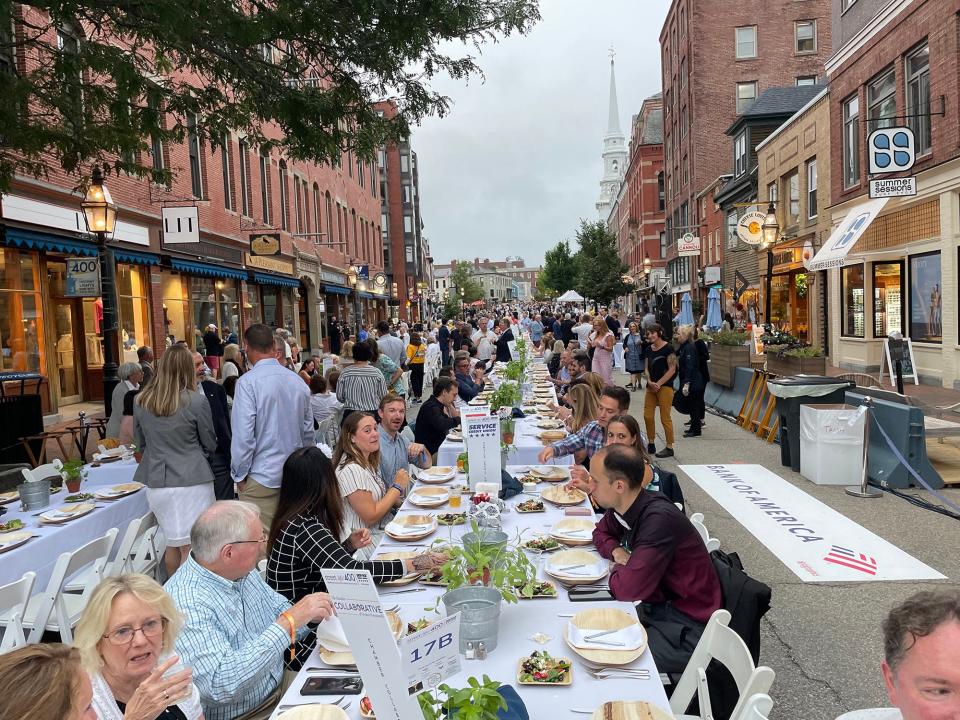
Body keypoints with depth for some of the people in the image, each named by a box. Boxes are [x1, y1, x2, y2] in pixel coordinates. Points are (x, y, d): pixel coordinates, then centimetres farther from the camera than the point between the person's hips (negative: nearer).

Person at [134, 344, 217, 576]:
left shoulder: (141, 401, 0)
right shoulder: (196, 402, -13)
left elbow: (140, 441, 13)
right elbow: (210, 444, 0)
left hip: (155, 481, 5)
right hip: (191, 480, -5)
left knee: (172, 542, 19)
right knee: (192, 546, 2)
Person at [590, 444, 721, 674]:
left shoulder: (659, 519, -28)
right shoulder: (623, 508, -2)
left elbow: (627, 589, -29)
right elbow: (601, 532, 20)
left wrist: (616, 569, -7)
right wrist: (616, 551, -2)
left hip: (687, 627, -8)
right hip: (658, 606, 8)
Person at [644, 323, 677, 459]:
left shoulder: (668, 348, -8)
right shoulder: (649, 349, 12)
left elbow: (672, 370, -11)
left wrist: (658, 384, -13)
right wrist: (650, 381, -4)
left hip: (665, 386, -7)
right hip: (651, 386, 7)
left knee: (665, 418, -4)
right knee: (647, 416, 6)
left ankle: (669, 448, 5)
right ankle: (651, 444, 19)